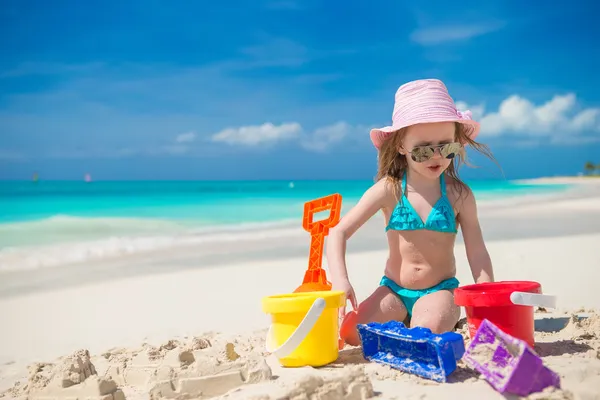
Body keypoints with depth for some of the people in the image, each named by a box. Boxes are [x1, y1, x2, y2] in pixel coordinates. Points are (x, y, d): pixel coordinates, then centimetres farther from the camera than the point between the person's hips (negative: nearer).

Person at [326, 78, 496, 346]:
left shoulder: (458, 194, -5)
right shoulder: (390, 190, -7)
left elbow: (477, 253, -3)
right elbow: (339, 232, -9)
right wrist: (340, 280, -23)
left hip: (439, 290, -1)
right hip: (393, 289, 2)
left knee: (429, 333, -32)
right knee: (350, 332, -20)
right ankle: (400, 325, 9)